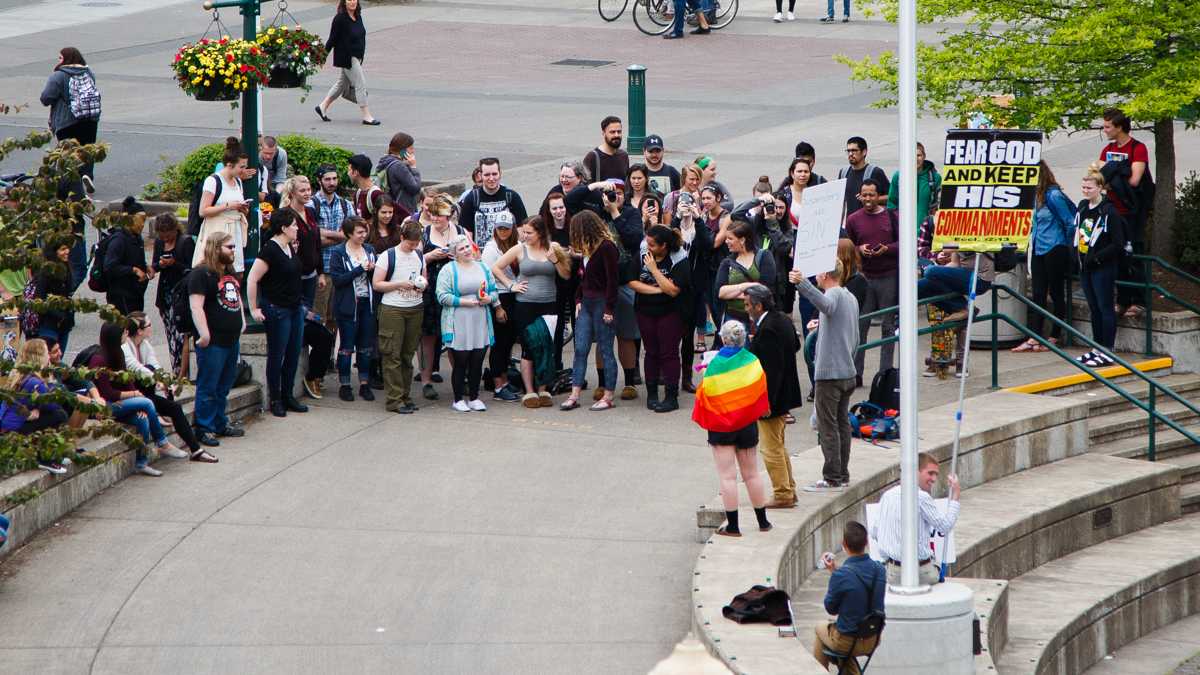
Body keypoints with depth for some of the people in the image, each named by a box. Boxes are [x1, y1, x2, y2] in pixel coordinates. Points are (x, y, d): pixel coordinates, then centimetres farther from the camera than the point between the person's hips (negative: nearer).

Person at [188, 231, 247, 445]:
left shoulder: (231, 272, 15)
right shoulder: (201, 274, -14)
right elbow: (196, 306, -21)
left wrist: (241, 321, 22)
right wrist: (204, 334, -25)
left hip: (231, 339, 9)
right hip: (213, 342, -9)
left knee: (224, 387, 17)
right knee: (208, 387, -3)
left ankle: (220, 423, 27)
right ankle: (204, 429, 2)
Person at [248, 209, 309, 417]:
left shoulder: (289, 247, 9)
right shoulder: (270, 249, -18)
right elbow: (252, 279, -20)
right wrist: (254, 309, -17)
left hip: (295, 309, 8)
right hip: (277, 310, -8)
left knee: (293, 355, 12)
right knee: (277, 356, 1)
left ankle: (288, 396, 22)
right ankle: (275, 400, 10)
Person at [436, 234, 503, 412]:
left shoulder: (482, 268, 14)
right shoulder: (448, 270, -2)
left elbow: (493, 291, 17)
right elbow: (443, 296, -9)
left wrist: (489, 299, -5)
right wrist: (464, 302, -16)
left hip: (480, 324, 4)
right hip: (458, 326, -4)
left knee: (477, 362, 5)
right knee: (460, 363, -1)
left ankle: (474, 398, 16)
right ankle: (458, 399, 8)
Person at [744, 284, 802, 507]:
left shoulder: (767, 330, -25)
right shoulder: (783, 320, 4)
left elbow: (772, 369, -26)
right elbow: (795, 345, 20)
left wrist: (767, 403, -23)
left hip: (770, 399, -10)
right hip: (785, 395, 10)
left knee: (772, 449, 1)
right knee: (779, 446, 21)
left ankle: (782, 495, 8)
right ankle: (789, 490, 29)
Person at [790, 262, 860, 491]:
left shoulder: (834, 294, -13)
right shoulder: (851, 298, 16)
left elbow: (825, 305, -40)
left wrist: (802, 284, -51)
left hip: (829, 373, -9)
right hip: (848, 372, 9)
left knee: (828, 426, -7)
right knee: (843, 423, 13)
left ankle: (832, 478, -8)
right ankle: (843, 474, 15)